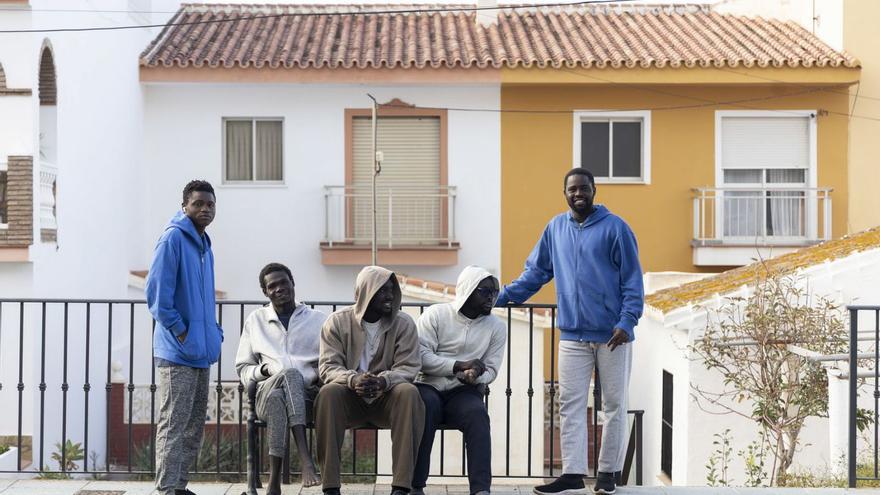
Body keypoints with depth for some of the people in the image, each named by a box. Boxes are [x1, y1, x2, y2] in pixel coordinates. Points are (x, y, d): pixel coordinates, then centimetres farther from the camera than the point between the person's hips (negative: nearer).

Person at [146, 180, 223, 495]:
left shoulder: (204, 245, 16)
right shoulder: (174, 238, -11)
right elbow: (156, 290, -17)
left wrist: (214, 334, 15)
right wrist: (180, 331, -15)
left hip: (201, 351, 9)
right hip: (178, 352, -9)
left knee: (195, 424, 14)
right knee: (173, 425, -8)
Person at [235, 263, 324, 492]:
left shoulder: (319, 320, 17)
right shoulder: (255, 320, 21)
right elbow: (243, 369, 20)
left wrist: (320, 378, -9)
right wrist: (263, 370, -1)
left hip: (308, 395, 0)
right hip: (267, 392, 0)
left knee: (278, 397, -38)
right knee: (290, 374, -37)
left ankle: (274, 483, -43)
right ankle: (306, 462, -46)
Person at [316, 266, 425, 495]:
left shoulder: (404, 323, -1)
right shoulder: (337, 322, -2)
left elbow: (408, 367, -8)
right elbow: (328, 366, -8)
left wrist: (383, 381, -30)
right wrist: (353, 379, -31)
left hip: (387, 398, 0)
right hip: (349, 398, 0)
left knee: (409, 392, -32)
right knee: (328, 392, -33)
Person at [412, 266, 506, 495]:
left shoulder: (497, 326, 9)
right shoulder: (435, 315, 1)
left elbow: (490, 370, 6)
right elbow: (421, 356, -9)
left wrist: (474, 376, -18)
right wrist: (459, 366, -18)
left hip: (464, 392, 2)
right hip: (428, 387, -2)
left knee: (477, 414, -32)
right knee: (425, 405, -36)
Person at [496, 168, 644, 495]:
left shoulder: (614, 228, -3)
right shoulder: (556, 228, 9)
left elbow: (633, 280, -5)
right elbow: (536, 271, 16)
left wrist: (627, 322, -15)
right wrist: (501, 297, 10)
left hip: (612, 335, -4)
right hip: (573, 335, 4)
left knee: (614, 405, 4)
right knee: (570, 405, 0)